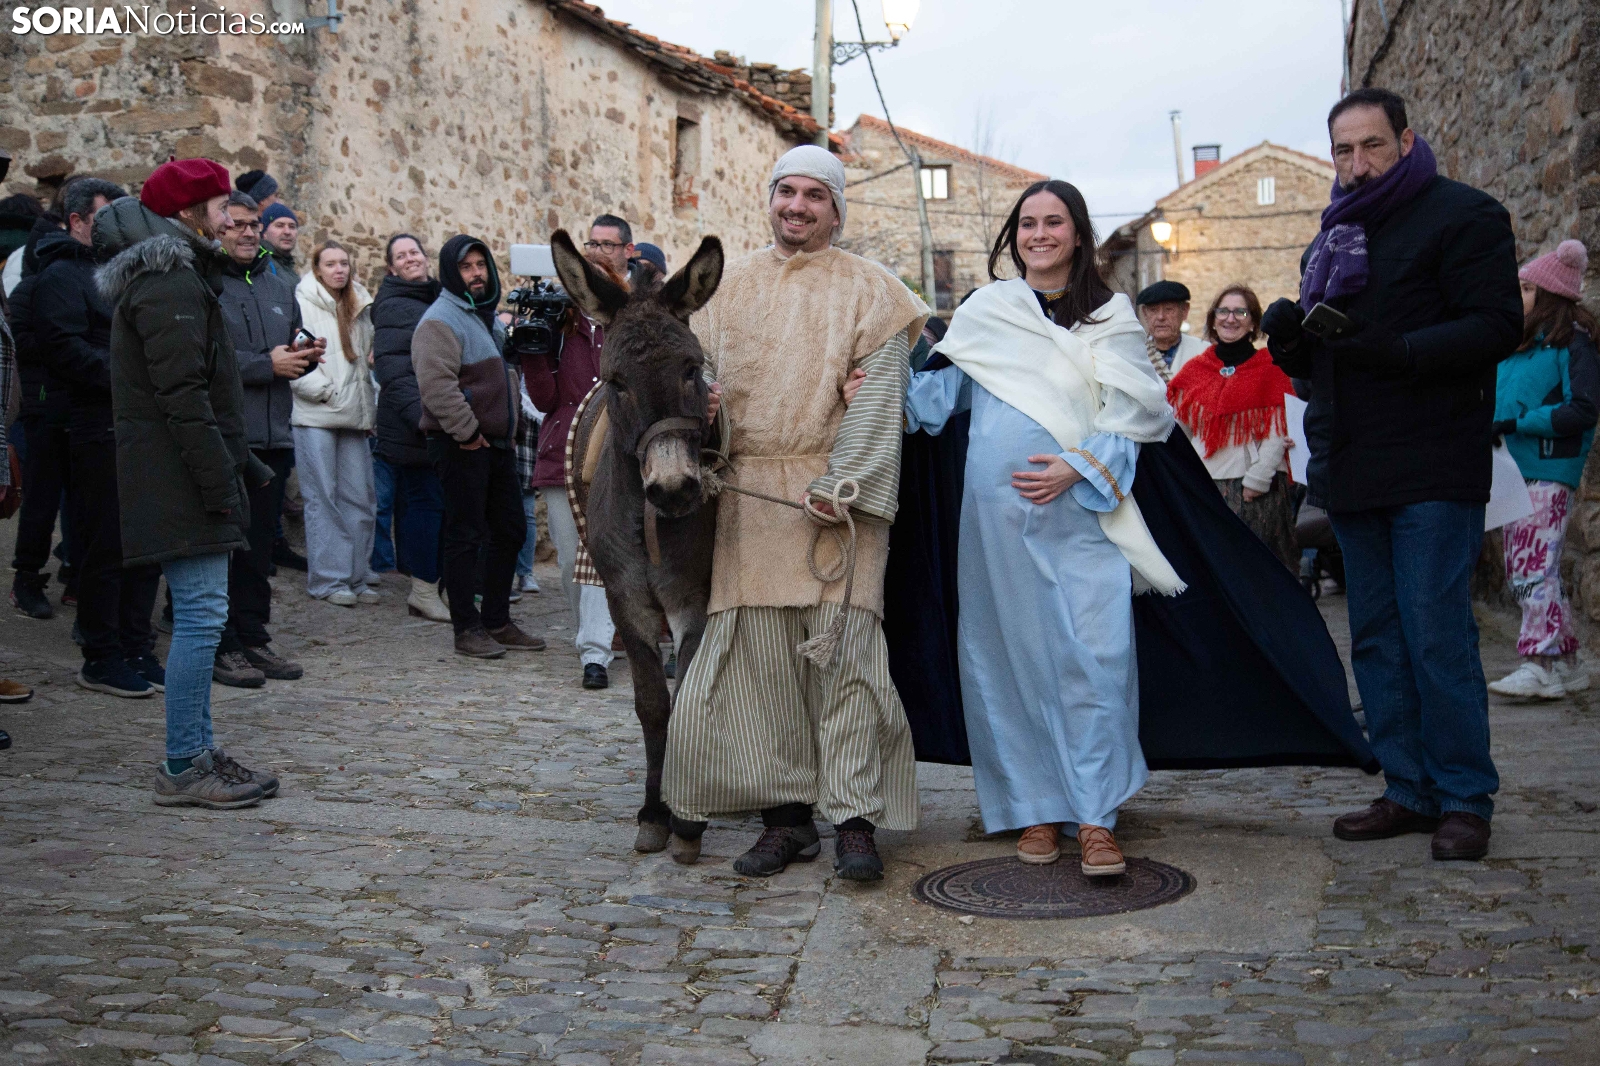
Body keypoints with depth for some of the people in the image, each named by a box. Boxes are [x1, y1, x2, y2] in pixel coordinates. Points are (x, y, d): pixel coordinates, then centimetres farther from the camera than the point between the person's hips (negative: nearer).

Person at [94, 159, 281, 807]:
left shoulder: (177, 274, 20)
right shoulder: (170, 281, -13)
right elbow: (181, 393, -20)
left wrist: (239, 464, 20)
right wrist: (219, 478, -21)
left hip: (182, 477, 11)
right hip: (179, 477, -11)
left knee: (200, 615, 12)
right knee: (202, 614, -9)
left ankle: (196, 752, 19)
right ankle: (183, 768, -3)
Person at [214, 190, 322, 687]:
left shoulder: (279, 288, 18)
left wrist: (307, 356, 4)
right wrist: (267, 365, -17)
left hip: (272, 436, 7)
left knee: (259, 545, 13)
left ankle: (253, 637, 21)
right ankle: (223, 647, 5)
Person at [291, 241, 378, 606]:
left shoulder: (358, 308, 17)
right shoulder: (302, 304, -3)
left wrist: (369, 408, 13)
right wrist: (325, 391, -11)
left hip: (353, 416, 6)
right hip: (315, 416, -6)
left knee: (359, 496, 3)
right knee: (323, 497, -4)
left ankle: (358, 575, 10)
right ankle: (328, 579, 1)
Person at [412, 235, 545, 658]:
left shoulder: (491, 320, 19)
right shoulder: (440, 321, -11)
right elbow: (436, 383, -23)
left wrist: (511, 425, 18)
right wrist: (466, 431, -21)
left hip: (499, 443, 9)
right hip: (461, 446, -9)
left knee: (509, 531, 13)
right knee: (465, 536, -3)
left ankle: (497, 622, 23)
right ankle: (467, 629, 5)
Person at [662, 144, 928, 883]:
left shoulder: (867, 289, 5)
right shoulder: (731, 285, 16)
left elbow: (875, 397, -3)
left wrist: (840, 484, -14)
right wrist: (703, 402, -4)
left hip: (838, 495, -3)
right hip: (749, 495, 3)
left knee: (844, 648, -7)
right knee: (759, 653, 1)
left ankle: (855, 820, -1)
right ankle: (786, 814, 11)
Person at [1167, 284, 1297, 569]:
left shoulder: (1269, 368, 4)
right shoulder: (1194, 369, 13)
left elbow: (1279, 432, -3)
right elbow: (1180, 429, 11)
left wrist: (1258, 478, -11)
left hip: (1258, 489, -2)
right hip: (1205, 485, 3)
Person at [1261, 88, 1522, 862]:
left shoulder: (1463, 216, -3)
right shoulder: (1332, 238, 19)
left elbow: (1496, 327, -14)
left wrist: (1396, 352, -25)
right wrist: (1288, 341, 0)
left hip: (1433, 472, -7)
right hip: (1355, 471, 8)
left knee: (1437, 635, -7)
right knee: (1376, 638, 9)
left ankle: (1465, 798, 5)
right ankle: (1411, 790, 18)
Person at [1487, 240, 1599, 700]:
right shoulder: (1515, 346, 16)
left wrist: (1517, 424, -18)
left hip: (1550, 471, -9)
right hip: (1514, 471, 9)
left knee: (1535, 569, -13)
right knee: (1519, 571, 10)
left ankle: (1540, 665, -12)